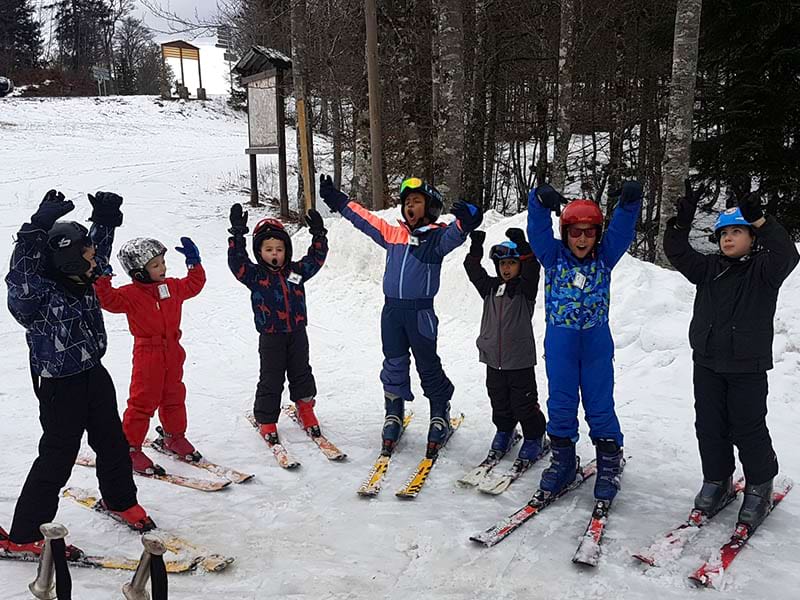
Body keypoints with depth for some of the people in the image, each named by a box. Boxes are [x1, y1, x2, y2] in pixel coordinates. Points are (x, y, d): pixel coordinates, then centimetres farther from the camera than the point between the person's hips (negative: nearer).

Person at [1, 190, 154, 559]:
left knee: (113, 443, 20)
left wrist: (105, 218, 4)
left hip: (95, 377, 8)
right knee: (56, 461, 1)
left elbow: (100, 248, 17)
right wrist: (38, 228, -52)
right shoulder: (37, 293, -22)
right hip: (61, 388, -8)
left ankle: (120, 500, 44)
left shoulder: (81, 280, 0)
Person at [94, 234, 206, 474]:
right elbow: (108, 299, -27)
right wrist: (101, 279, -38)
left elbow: (193, 285, 20)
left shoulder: (172, 287, 5)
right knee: (143, 402, -1)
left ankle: (174, 437, 36)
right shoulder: (131, 294, -13)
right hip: (147, 355, -6)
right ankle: (130, 448, 12)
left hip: (172, 353, 6)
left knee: (174, 396, 18)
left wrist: (194, 263, 14)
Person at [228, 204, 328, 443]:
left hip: (297, 333, 3)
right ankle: (266, 420, 17)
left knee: (301, 374, 14)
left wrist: (319, 235, -3)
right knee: (271, 380, 4)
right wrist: (237, 234, -26)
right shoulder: (255, 275, -4)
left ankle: (305, 410, 31)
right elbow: (237, 262, -18)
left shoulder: (296, 271, 5)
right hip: (271, 336, -3)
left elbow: (316, 258, 9)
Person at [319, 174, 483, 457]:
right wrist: (336, 199, 21)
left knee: (428, 367, 6)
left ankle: (440, 416, 22)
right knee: (394, 365, 11)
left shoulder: (436, 236, -2)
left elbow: (452, 235, -24)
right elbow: (363, 218, 19)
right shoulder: (393, 234, 12)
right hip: (392, 309, 4)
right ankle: (394, 415, 24)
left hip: (421, 311, -4)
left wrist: (465, 221, -46)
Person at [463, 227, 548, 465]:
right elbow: (473, 269, 4)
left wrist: (522, 244, -34)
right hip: (493, 358, 4)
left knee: (524, 404, 5)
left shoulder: (525, 288, -5)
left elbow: (532, 269, -22)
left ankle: (535, 438, 23)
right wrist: (476, 246, -7)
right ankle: (504, 432, 37)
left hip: (520, 360, -4)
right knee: (499, 403, 16)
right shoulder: (490, 287, 9)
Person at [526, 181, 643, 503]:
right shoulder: (554, 256, -3)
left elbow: (621, 231, -13)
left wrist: (629, 203, -32)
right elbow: (538, 231, -16)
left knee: (600, 404, 6)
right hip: (559, 341, 0)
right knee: (561, 404, 7)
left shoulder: (604, 257, 0)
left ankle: (609, 462, 21)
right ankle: (562, 459, 23)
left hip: (596, 341, 0)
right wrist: (540, 201, -35)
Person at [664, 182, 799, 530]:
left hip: (747, 367, -4)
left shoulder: (764, 269, -4)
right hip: (707, 362, 5)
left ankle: (759, 487, 22)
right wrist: (682, 221, -15)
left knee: (748, 429, 4)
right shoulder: (710, 268, 9)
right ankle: (717, 482, 26)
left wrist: (760, 220, -35)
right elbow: (677, 253, 0)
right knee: (709, 426, 10)